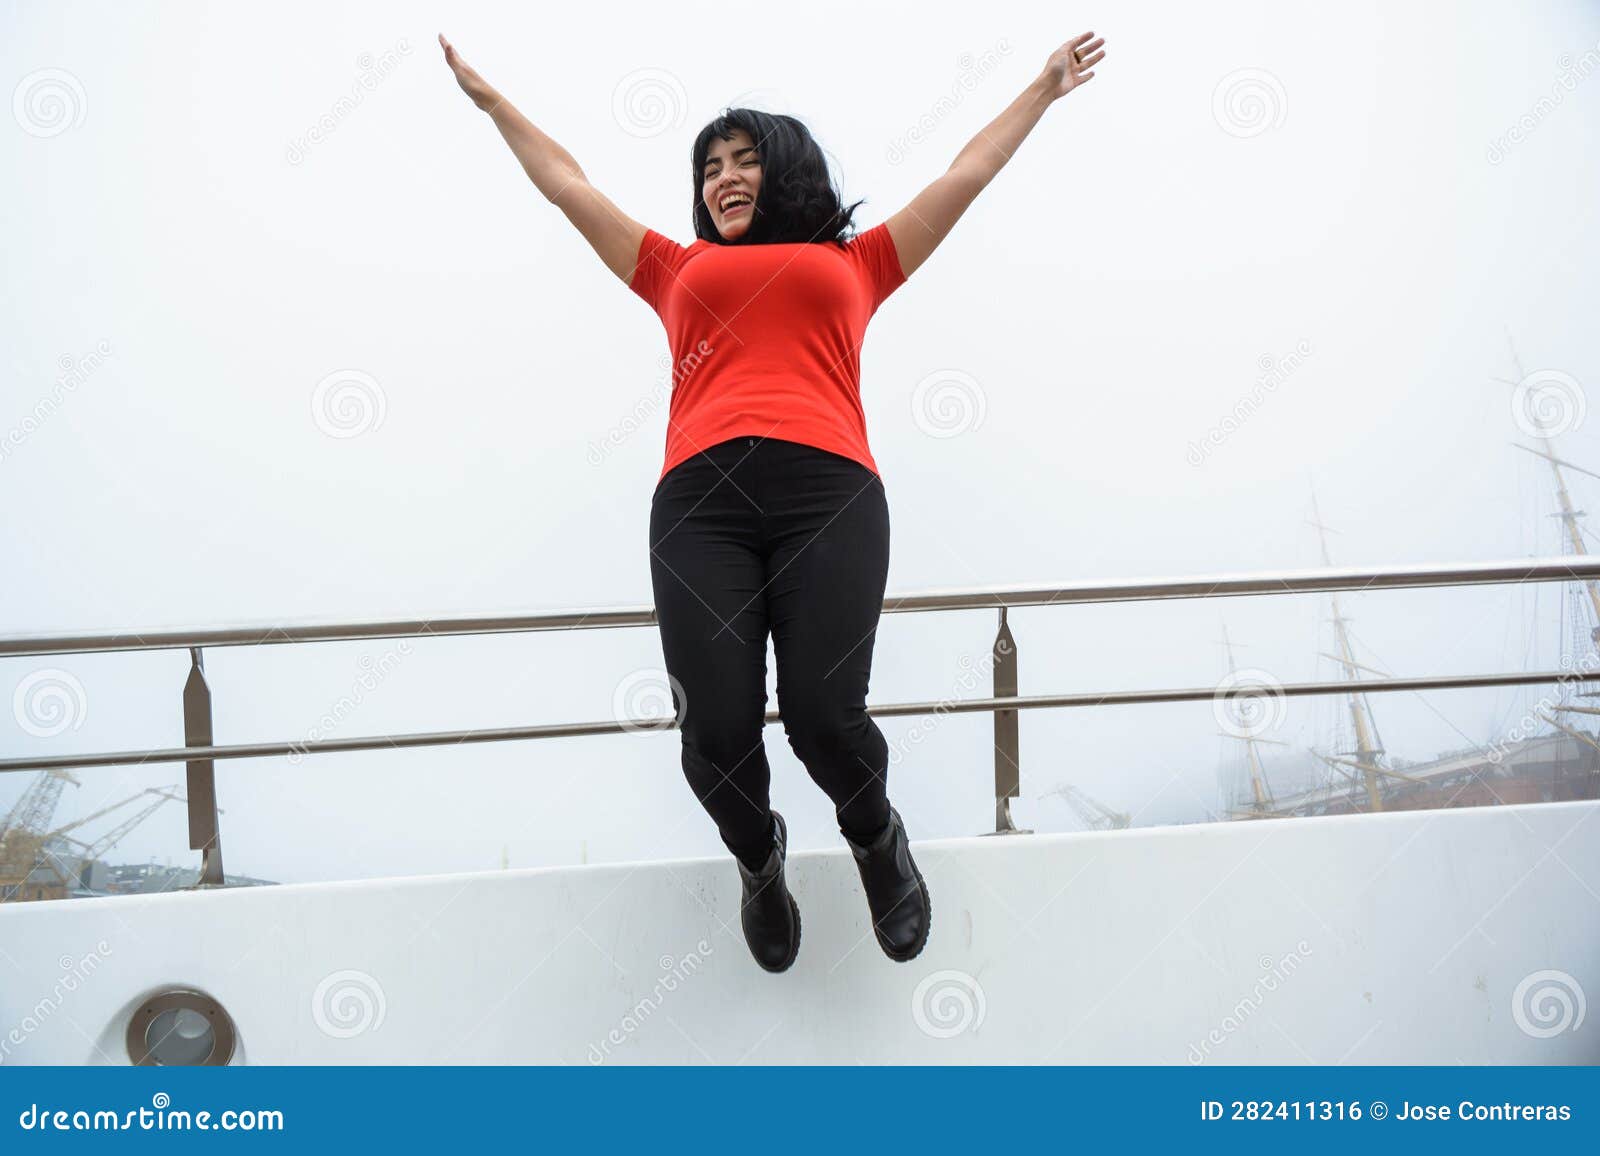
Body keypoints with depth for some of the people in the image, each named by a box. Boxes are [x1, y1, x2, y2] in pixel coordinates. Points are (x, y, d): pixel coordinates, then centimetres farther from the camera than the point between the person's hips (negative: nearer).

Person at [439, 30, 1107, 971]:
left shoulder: (854, 262, 28)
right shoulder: (679, 270, 30)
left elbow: (966, 176, 35)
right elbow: (568, 184, 38)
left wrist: (1045, 88, 41)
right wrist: (491, 99, 45)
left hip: (828, 490, -1)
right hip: (701, 499, 1)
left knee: (825, 717, -16)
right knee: (716, 734, -12)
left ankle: (878, 841, 19)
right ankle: (759, 857, 23)